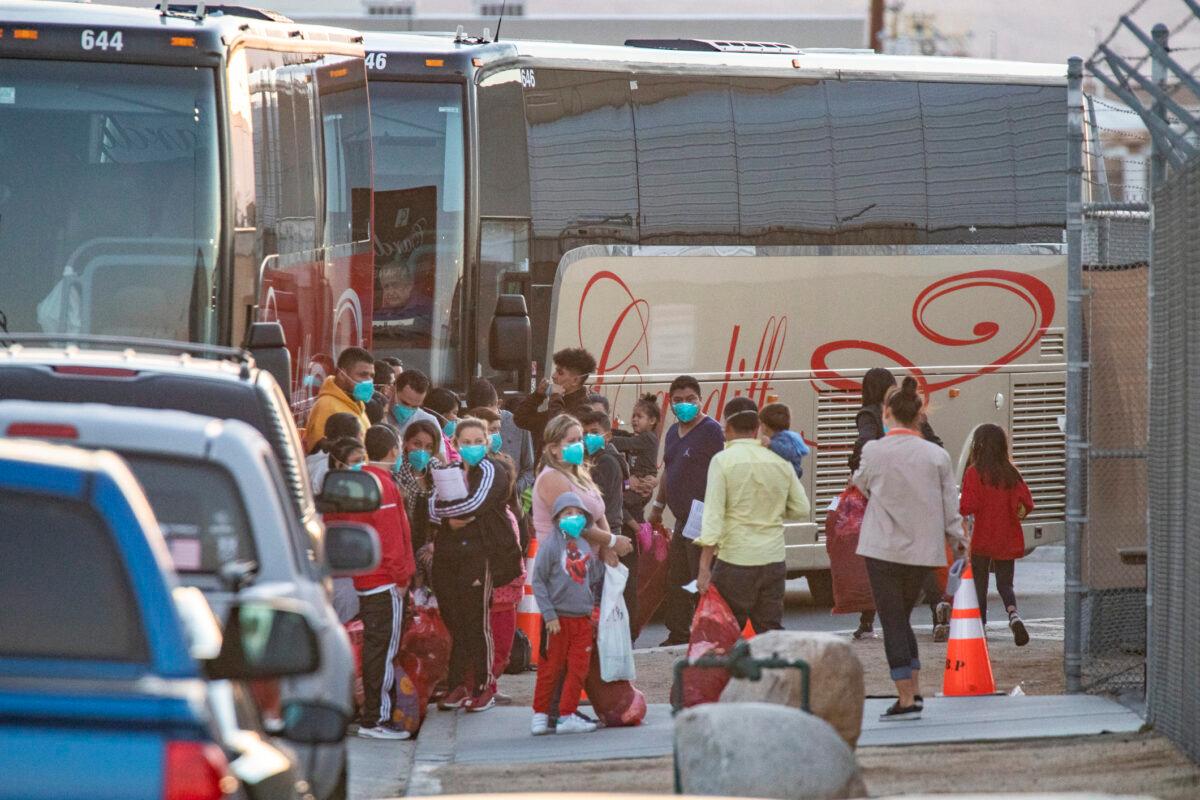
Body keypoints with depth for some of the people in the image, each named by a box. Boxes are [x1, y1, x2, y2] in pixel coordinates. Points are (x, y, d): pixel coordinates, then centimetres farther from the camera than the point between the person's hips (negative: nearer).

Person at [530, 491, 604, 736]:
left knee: (579, 669, 4)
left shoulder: (585, 546, 10)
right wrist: (549, 615, -13)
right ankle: (540, 714, 10)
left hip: (582, 618, 5)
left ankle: (567, 715, 11)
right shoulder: (550, 545, -8)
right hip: (559, 618, -5)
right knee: (551, 669, 0)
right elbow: (538, 581, -9)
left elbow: (594, 580, 18)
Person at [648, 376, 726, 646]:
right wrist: (657, 507, 31)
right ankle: (678, 634, 20)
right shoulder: (674, 432, 18)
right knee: (676, 580, 13)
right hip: (682, 519, 9)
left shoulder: (711, 430, -9)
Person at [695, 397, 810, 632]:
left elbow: (713, 515, -12)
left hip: (735, 560, -4)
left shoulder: (723, 461, -8)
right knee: (771, 629, 9)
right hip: (774, 560, 4)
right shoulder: (781, 463, 5)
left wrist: (704, 567, -12)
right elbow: (801, 509, 10)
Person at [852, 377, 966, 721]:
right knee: (902, 618, 20)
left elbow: (862, 483, 11)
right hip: (923, 549, 4)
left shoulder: (874, 451, -8)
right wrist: (957, 539, 20)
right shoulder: (936, 456, -2)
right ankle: (915, 689, 17)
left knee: (893, 622, 2)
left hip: (884, 548, -4)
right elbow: (950, 506, 3)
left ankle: (906, 699, -2)